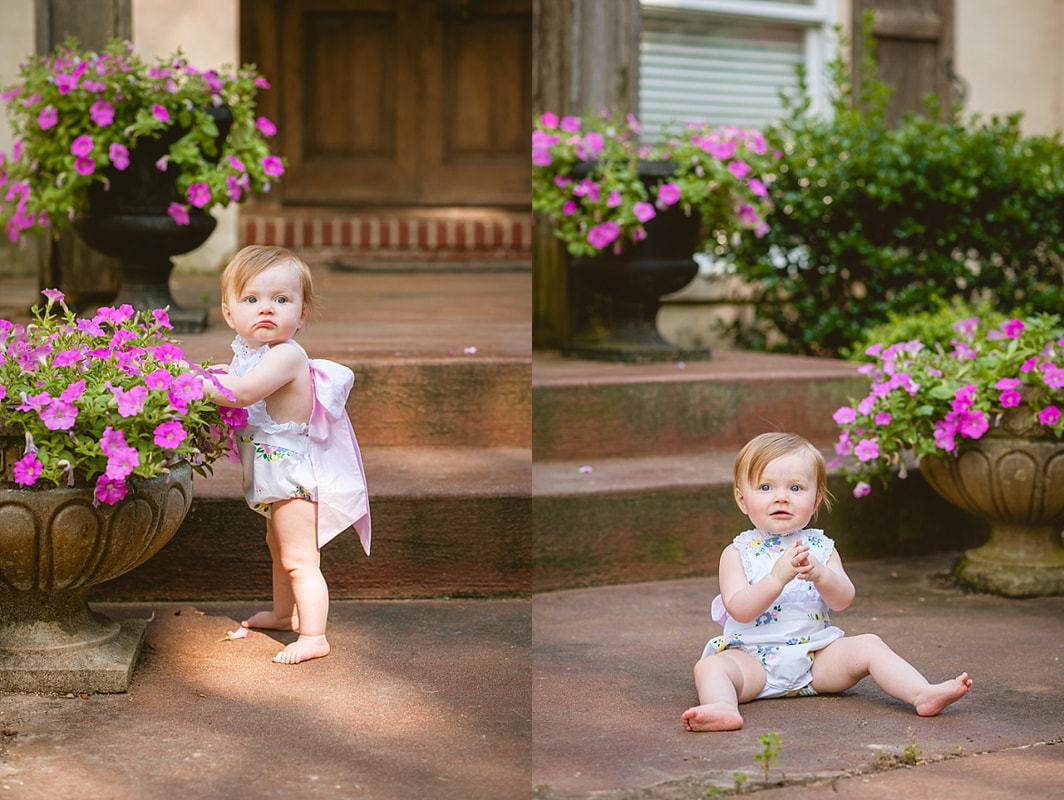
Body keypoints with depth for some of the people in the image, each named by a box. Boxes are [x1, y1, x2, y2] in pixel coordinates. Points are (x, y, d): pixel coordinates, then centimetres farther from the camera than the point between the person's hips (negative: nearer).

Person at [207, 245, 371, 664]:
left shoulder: (286, 354, -26)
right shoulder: (247, 352, 5)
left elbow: (243, 392, -37)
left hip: (293, 471, -11)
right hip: (275, 473, 11)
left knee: (299, 559, -7)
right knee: (279, 548, 27)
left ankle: (313, 636, -1)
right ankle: (284, 613, 45)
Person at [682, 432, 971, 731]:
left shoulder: (820, 548, 8)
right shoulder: (738, 553, -1)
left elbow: (843, 601, -4)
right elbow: (739, 610, -15)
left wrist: (820, 575, -26)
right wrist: (778, 577, -30)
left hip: (815, 655, 3)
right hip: (753, 659, -3)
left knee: (868, 645, -15)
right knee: (710, 666, -30)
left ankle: (923, 695, -24)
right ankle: (723, 709, -57)